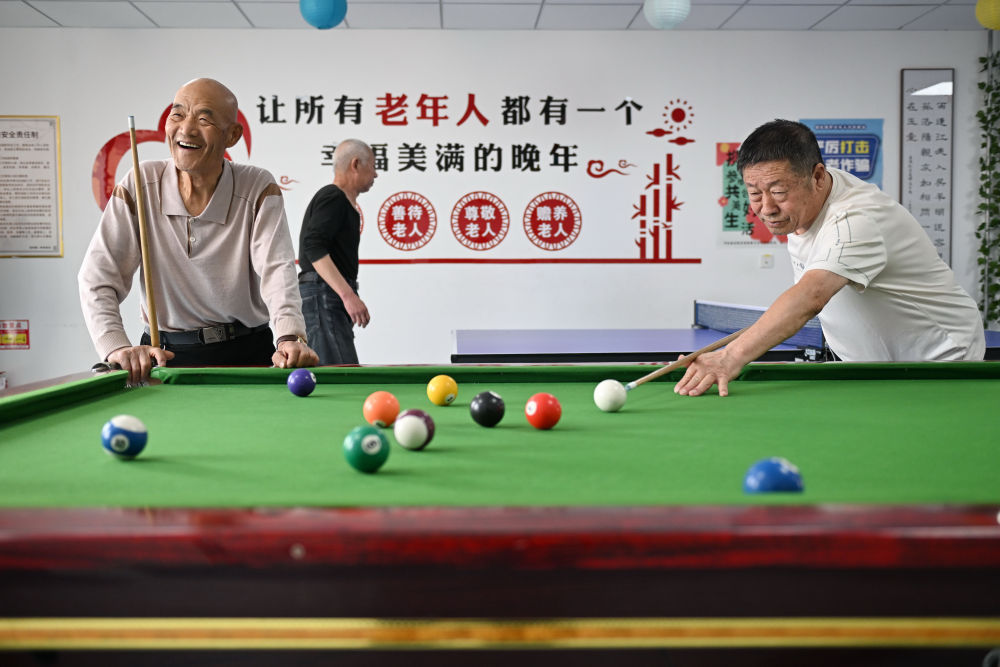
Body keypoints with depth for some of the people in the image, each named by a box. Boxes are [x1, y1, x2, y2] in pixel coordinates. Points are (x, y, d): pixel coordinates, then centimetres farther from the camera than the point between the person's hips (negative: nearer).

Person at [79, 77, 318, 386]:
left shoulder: (258, 190, -5)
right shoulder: (140, 185, -3)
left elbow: (277, 269, -19)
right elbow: (98, 275, -6)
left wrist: (290, 337, -39)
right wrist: (117, 346, -24)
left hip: (248, 354, -1)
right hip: (165, 353, 2)